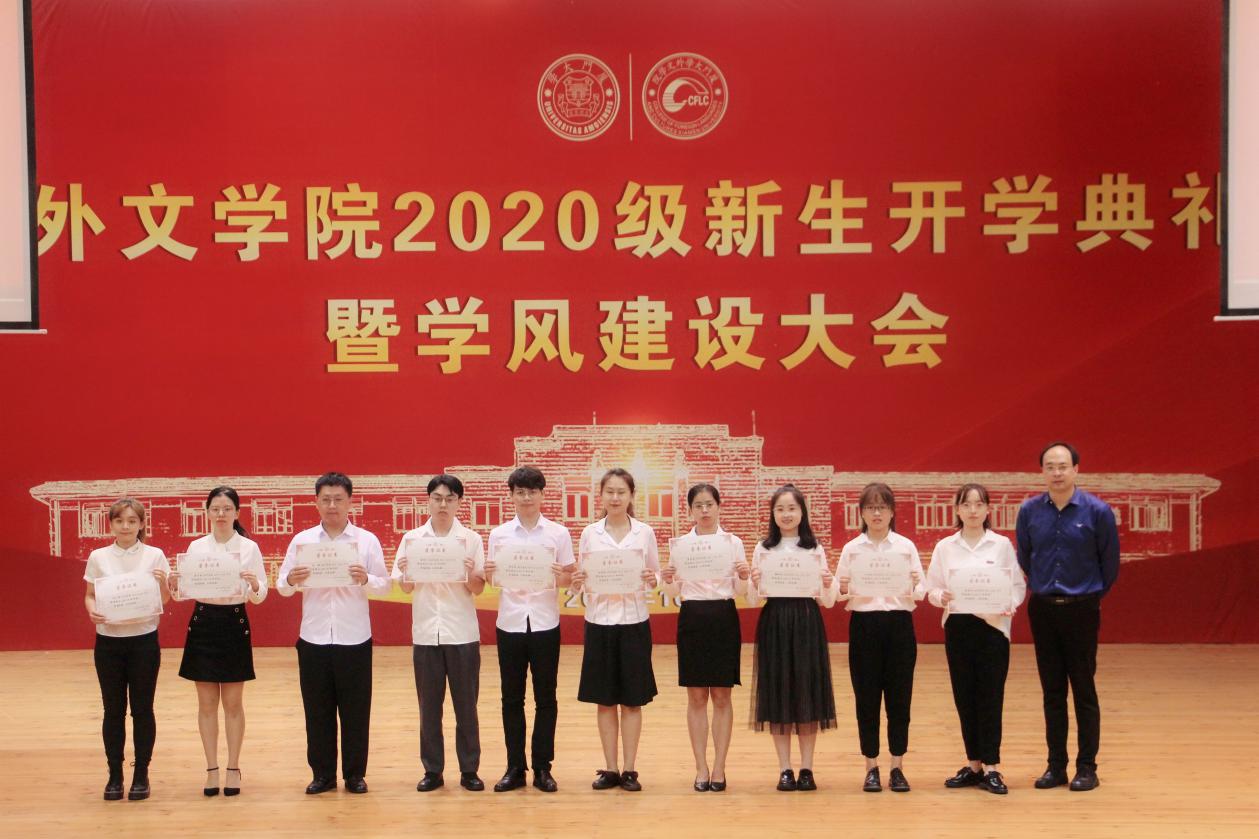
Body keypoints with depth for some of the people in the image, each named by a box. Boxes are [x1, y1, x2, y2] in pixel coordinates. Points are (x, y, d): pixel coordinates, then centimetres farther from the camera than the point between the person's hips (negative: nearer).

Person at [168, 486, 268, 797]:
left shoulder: (249, 547, -1)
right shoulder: (196, 547, 5)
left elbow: (260, 596, -1)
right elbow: (186, 591, 4)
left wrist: (254, 585, -23)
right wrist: (175, 585, -17)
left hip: (235, 624, -2)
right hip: (203, 623, 2)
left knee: (233, 703, 5)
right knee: (207, 703, 5)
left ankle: (233, 768, 14)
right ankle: (212, 769, 13)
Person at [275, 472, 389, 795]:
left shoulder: (367, 540, 2)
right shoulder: (301, 540, 5)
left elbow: (385, 586, 0)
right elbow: (281, 586, 3)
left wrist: (366, 580, -20)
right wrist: (291, 581, -19)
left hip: (354, 638, -1)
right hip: (313, 638, 1)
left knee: (355, 710, 5)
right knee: (317, 709, 7)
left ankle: (355, 774, 16)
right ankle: (323, 774, 18)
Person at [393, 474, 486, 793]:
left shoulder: (471, 539, 1)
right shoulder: (412, 538, 3)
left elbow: (478, 589, -1)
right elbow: (405, 588, 4)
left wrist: (470, 573, -22)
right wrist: (405, 572, -18)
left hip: (462, 632, -1)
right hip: (425, 632, 1)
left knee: (466, 703, 4)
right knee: (429, 705, 6)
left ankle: (469, 769, 12)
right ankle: (432, 770, 14)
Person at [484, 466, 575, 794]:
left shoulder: (558, 533, 1)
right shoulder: (499, 534, 4)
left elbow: (568, 580, 3)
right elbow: (492, 579, 7)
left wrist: (562, 576, -19)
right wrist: (488, 575, -15)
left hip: (544, 623, -1)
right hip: (510, 623, 1)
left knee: (545, 698, 4)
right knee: (512, 698, 6)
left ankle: (542, 767, 12)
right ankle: (515, 767, 13)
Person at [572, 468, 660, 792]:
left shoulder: (645, 533, 2)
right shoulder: (589, 533, 3)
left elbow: (656, 576, 5)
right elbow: (581, 579, 5)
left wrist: (652, 580, -16)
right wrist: (576, 582, -16)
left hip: (634, 622, -1)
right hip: (599, 621, 1)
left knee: (632, 699, 4)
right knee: (604, 699, 6)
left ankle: (629, 769, 10)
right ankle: (610, 769, 14)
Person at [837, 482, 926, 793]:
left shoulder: (906, 546, 5)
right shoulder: (851, 549, 5)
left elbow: (921, 591, 3)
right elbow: (840, 591, 4)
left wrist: (914, 587, -18)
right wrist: (843, 590, -18)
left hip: (899, 624, 0)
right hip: (864, 624, 0)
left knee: (899, 696, 2)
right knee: (867, 697, 1)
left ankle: (897, 767, 11)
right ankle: (871, 768, 10)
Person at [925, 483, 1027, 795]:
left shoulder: (1002, 545, 3)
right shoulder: (945, 547, 6)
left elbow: (1018, 585, 2)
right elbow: (932, 588, 5)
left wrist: (1010, 604, -17)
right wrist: (941, 597, -16)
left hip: (992, 625, -2)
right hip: (957, 626, 2)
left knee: (990, 697, -3)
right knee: (964, 696, 6)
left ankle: (991, 767, 1)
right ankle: (973, 764, 16)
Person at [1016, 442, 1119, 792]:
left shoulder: (1097, 511, -9)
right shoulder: (1029, 511, -1)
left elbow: (1110, 562, 2)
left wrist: (1092, 595, 9)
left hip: (1081, 609, -3)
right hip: (1042, 609, 3)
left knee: (1083, 691, 0)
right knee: (1052, 691, 8)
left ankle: (1087, 767, 7)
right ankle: (1055, 765, 15)